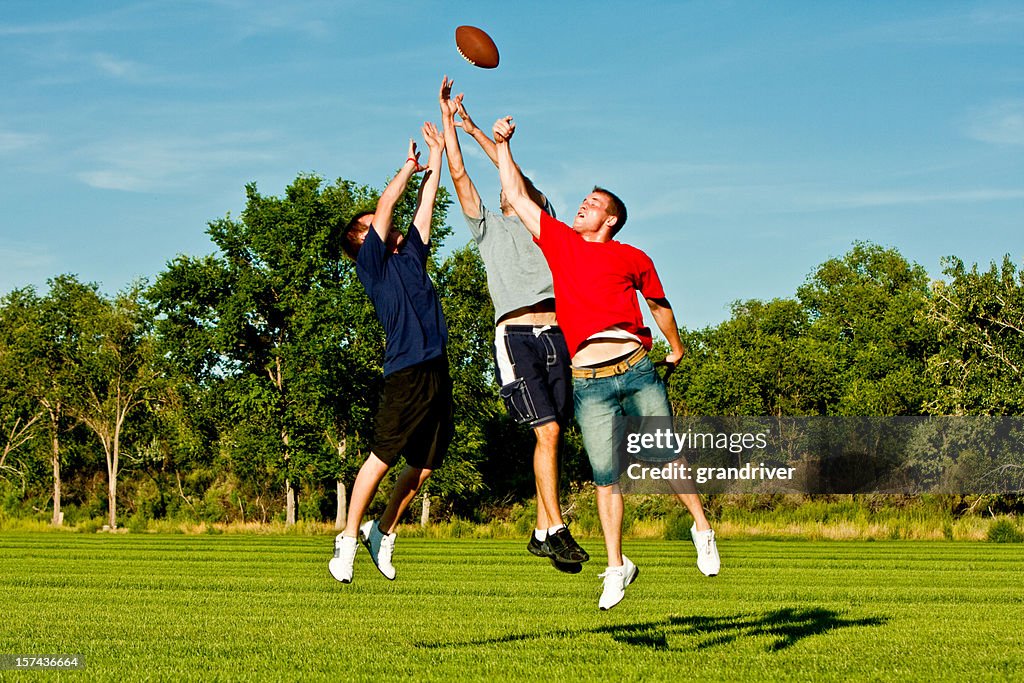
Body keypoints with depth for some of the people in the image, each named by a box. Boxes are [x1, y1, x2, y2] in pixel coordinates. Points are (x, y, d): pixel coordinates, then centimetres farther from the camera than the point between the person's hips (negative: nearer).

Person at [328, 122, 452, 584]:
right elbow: (386, 204, 0)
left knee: (425, 465, 8)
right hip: (406, 372, -7)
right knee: (381, 457, -6)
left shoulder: (410, 256, 21)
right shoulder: (372, 261, 3)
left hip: (437, 372, 7)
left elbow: (424, 208, 23)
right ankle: (348, 539, 3)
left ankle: (383, 530, 22)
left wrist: (436, 159, 23)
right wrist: (410, 165, 14)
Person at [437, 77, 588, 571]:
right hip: (517, 336, -4)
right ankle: (557, 529, -12)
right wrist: (448, 119, 12)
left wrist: (477, 131, 21)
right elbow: (459, 174, 12)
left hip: (556, 335, 4)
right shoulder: (489, 226, 18)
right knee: (547, 431, -14)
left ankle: (542, 532, 7)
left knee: (553, 434, 1)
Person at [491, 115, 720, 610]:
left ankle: (702, 529, 21)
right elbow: (515, 195, 18)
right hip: (588, 381, 1)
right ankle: (616, 567, 9)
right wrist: (502, 145, 18)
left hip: (635, 369, -1)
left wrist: (675, 347, 33)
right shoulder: (558, 241, 13)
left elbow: (658, 302, 25)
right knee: (605, 476, 1)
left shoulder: (631, 258, 9)